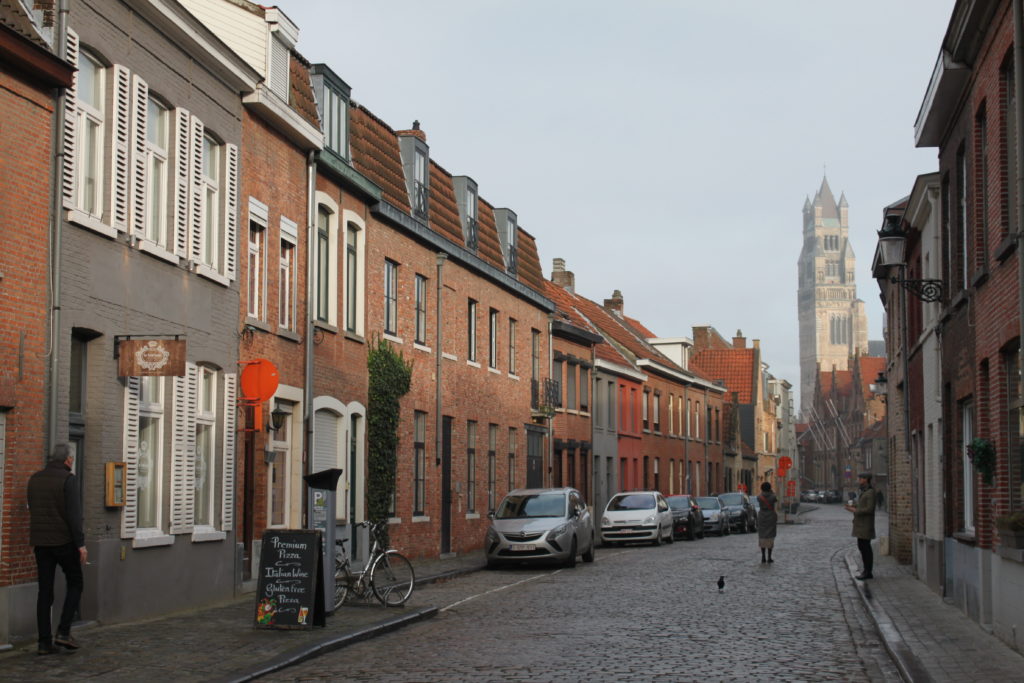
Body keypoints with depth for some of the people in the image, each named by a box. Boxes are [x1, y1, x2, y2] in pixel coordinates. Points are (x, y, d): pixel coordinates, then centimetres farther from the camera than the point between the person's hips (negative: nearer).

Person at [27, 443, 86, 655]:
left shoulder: (35, 479, 10)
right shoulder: (68, 479, -11)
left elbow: (32, 510, 17)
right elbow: (74, 514, -16)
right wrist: (81, 544, -15)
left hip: (40, 542, 6)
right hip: (63, 541, -5)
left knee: (45, 590, 7)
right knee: (74, 584, 9)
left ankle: (45, 641, 4)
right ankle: (63, 631, -2)